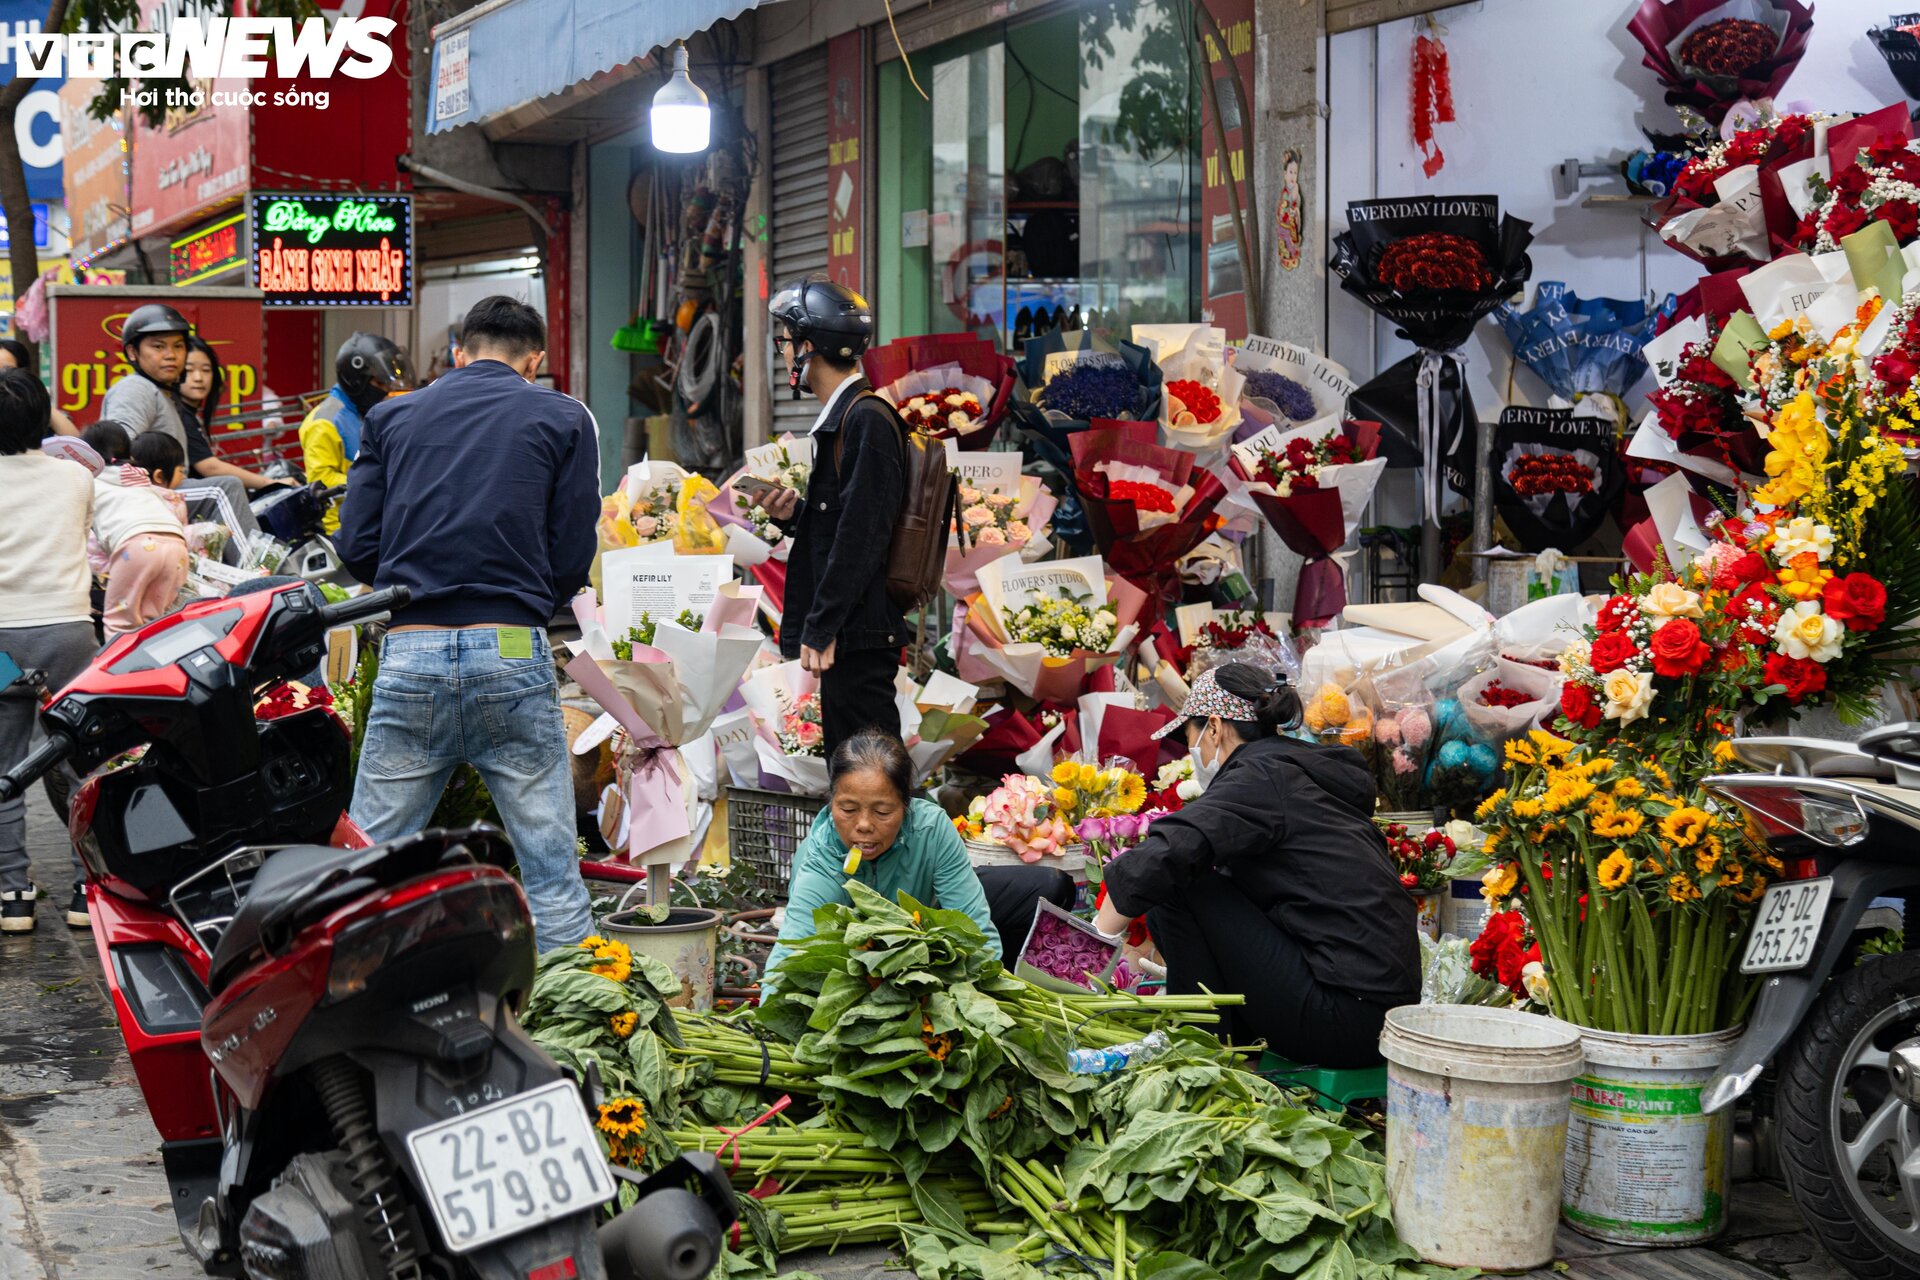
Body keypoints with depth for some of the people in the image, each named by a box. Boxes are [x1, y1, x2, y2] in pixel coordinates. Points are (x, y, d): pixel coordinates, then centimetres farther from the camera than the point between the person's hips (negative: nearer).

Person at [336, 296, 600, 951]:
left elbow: (356, 546, 8)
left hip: (409, 655, 2)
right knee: (550, 868, 4)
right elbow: (573, 557, 4)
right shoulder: (563, 418, 9)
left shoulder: (392, 417, 15)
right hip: (510, 654, -2)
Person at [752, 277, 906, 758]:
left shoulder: (867, 419, -14)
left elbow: (863, 535, -20)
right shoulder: (843, 417, 17)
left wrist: (821, 629, -20)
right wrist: (794, 514, 4)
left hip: (859, 633, -10)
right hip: (845, 632, 10)